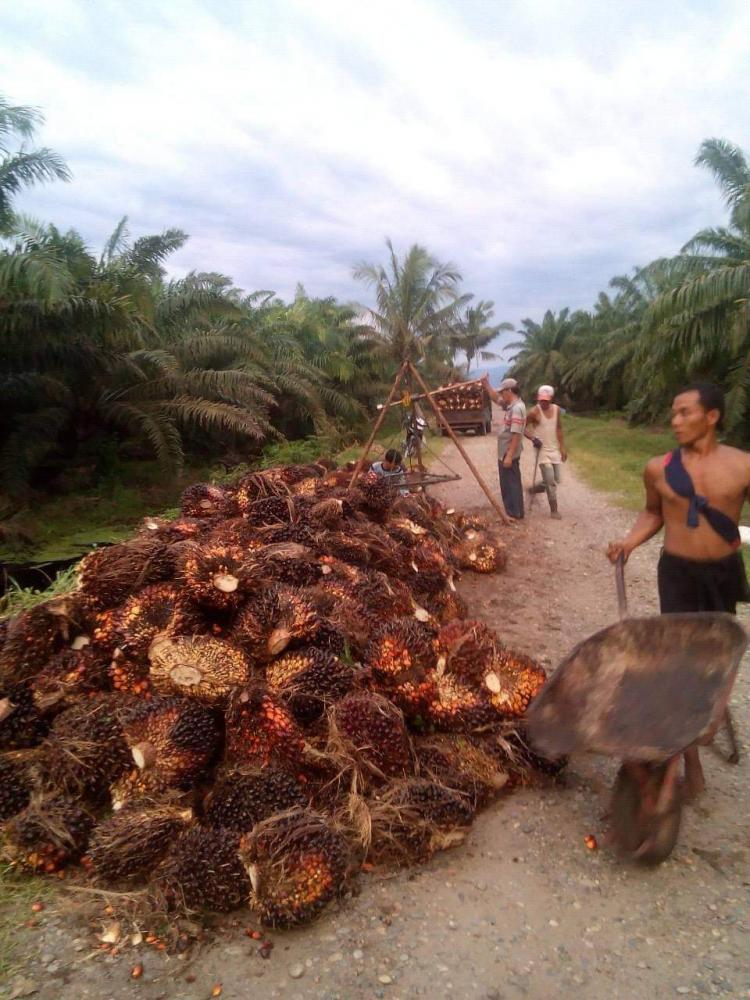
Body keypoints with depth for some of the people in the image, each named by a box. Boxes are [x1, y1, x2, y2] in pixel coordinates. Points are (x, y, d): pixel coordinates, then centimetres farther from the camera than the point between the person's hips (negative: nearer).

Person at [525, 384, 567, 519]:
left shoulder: (557, 409, 3)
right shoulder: (534, 412, -12)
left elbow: (559, 429, 11)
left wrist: (562, 447, 8)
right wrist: (532, 438, -20)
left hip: (555, 449, 6)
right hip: (542, 450, -6)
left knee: (555, 480, 11)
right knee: (550, 481, -9)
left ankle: (534, 488, 37)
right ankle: (554, 509, 1)